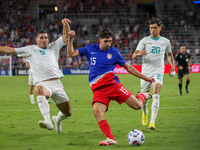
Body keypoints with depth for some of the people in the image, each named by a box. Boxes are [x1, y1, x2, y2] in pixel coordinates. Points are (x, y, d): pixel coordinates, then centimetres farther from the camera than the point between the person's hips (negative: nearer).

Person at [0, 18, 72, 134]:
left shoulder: (54, 47, 20)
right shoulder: (30, 50, 13)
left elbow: (66, 36, 19)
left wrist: (66, 24, 2)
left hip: (57, 84, 4)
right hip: (43, 84, -4)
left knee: (68, 113, 6)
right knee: (39, 89, -43)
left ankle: (57, 119, 44)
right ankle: (48, 121, -53)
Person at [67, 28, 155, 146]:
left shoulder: (114, 52, 9)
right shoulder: (91, 49, 13)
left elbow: (128, 67, 17)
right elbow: (71, 54, 17)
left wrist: (145, 78, 17)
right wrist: (70, 39, 4)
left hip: (112, 84, -1)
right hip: (98, 89, 1)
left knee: (137, 106, -10)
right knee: (97, 111, -29)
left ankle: (142, 96, 28)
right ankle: (110, 139, -32)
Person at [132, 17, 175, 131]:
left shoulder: (165, 42, 7)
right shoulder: (144, 40, 1)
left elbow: (169, 54, 26)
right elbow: (134, 55, -4)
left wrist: (172, 65, 11)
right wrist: (139, 53, -27)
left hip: (158, 71, -1)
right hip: (146, 72, 1)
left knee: (156, 95, -21)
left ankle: (152, 122, -25)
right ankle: (145, 113, 43)